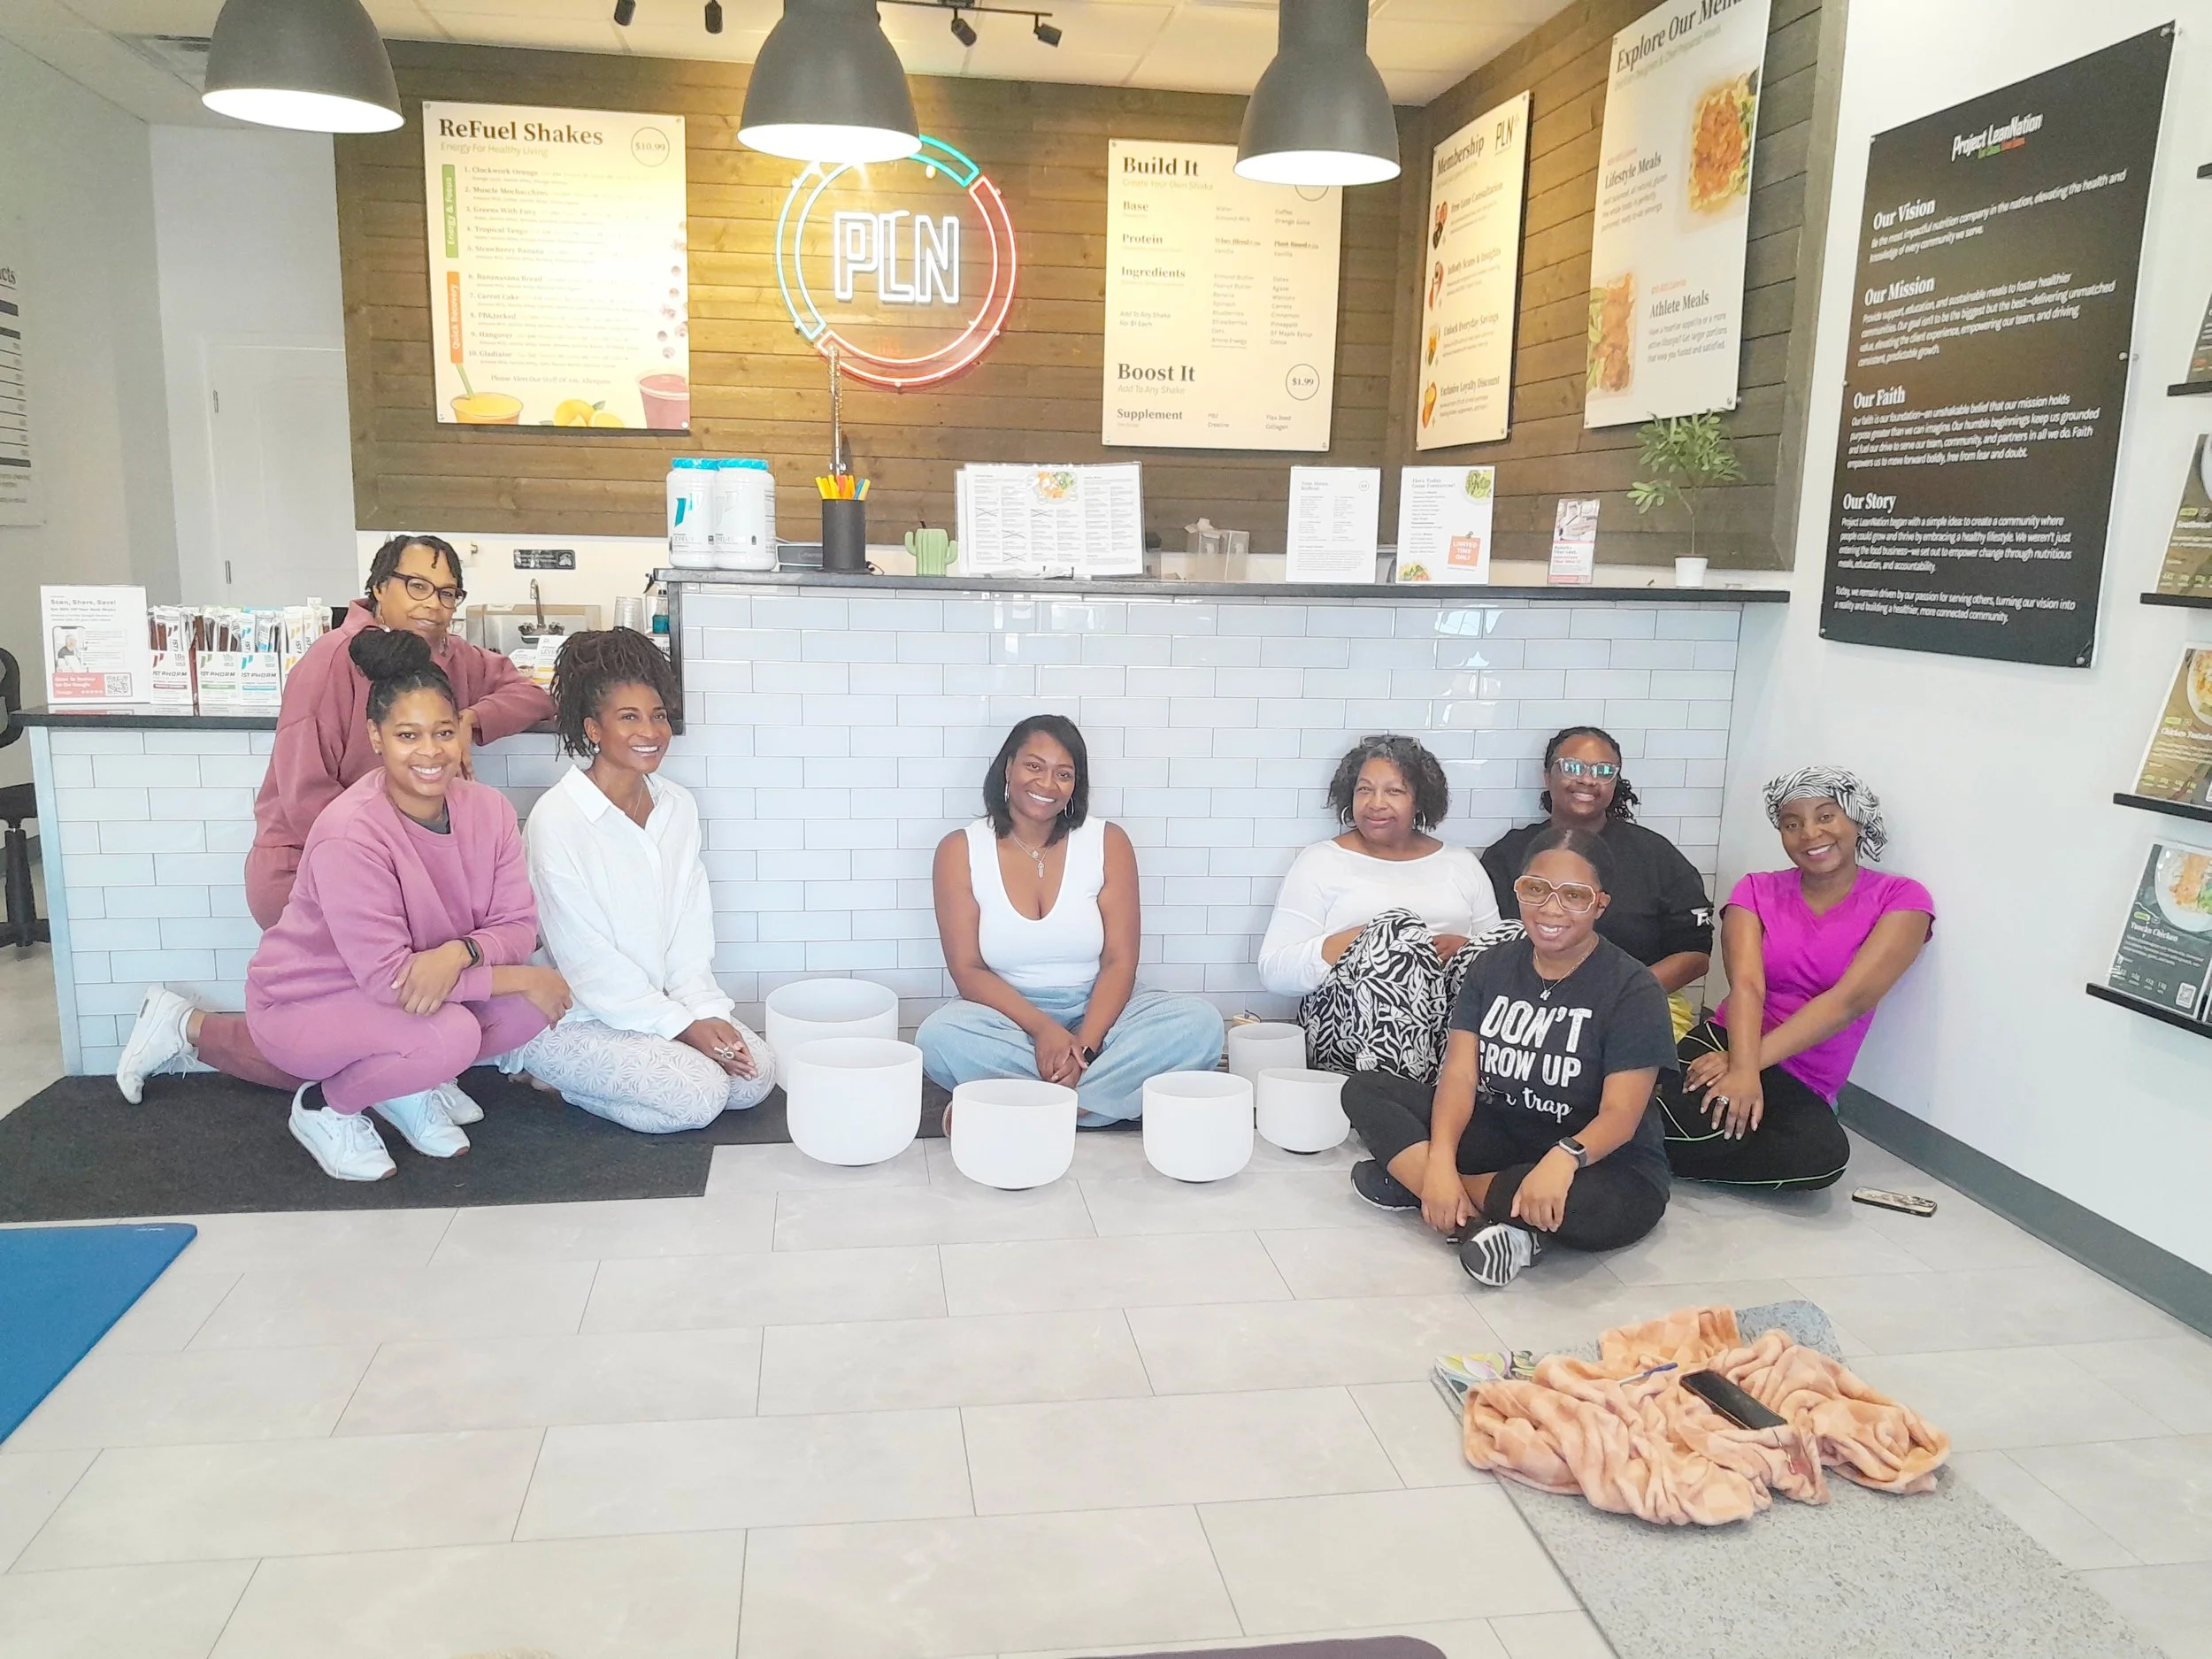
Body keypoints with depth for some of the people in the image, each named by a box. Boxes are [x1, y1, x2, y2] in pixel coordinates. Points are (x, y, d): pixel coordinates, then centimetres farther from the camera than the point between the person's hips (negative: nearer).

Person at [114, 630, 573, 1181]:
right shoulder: (350, 834, -29)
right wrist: (520, 977, -28)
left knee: (530, 1008, -14)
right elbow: (387, 975, -31)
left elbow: (518, 925, -12)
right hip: (307, 1000, -7)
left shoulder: (487, 809, -12)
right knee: (448, 1036, -32)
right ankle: (325, 1107, 0)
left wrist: (458, 953, -34)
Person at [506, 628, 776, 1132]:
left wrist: (707, 1011, -10)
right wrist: (681, 1026, -17)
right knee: (697, 1094, -21)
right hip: (574, 1014, -7)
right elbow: (586, 958, -18)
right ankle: (534, 1064, 2)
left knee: (756, 1074, -8)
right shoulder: (557, 818, -18)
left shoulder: (677, 806, 2)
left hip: (658, 998, 7)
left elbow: (690, 930, 5)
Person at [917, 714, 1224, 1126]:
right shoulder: (960, 851, -3)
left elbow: (1119, 962, -6)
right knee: (939, 1036, -33)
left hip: (1097, 1012, 2)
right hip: (1010, 1018, -1)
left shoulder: (1108, 843, -1)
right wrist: (1042, 1029, -23)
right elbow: (968, 971, -7)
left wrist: (1084, 1047, -23)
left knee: (1200, 1021, -26)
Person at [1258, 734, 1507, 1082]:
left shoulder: (1461, 864, 20)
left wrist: (1462, 948, -8)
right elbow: (1274, 972, 1)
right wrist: (1369, 940, -12)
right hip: (1348, 1029, -2)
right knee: (1398, 924, -29)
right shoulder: (1320, 862, 10)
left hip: (1450, 1019, 3)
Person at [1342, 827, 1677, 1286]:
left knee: (1588, 1208, -42)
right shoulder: (1492, 966, 3)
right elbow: (1460, 1075, -7)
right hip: (1498, 1135, 5)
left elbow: (1621, 1115, -19)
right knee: (1364, 1090, -11)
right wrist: (1440, 1160, -26)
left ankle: (1410, 1181, -24)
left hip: (1603, 1163, -5)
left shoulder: (1632, 989, -12)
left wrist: (1563, 1158, -41)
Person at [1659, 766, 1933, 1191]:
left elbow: (1850, 1000, -13)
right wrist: (1742, 1068, -29)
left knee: (1824, 1154, -35)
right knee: (1699, 1119, -38)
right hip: (1725, 1042, -1)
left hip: (1802, 1087, 1)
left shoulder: (1901, 900, 1)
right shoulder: (1757, 891, 8)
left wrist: (1753, 1061, -21)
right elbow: (1746, 986, -9)